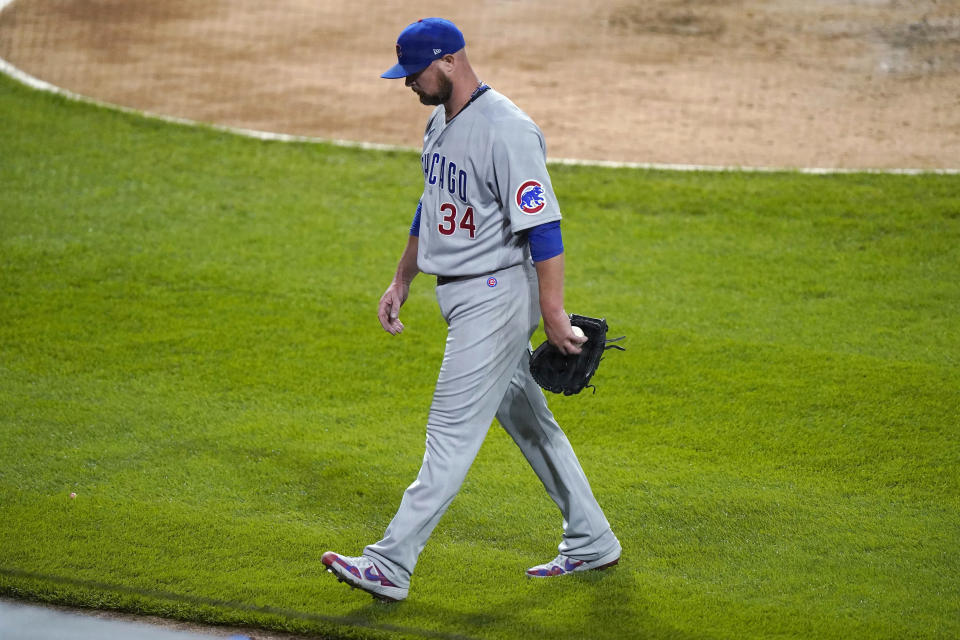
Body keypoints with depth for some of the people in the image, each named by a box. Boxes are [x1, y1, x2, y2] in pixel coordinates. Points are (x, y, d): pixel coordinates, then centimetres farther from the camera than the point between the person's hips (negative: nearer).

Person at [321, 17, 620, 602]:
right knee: (527, 421, 16)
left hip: (497, 294, -10)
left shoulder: (507, 131, -21)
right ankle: (592, 544, 26)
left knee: (452, 432, -9)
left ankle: (392, 565, -10)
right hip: (465, 296, 10)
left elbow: (543, 226, -24)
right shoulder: (440, 122, 10)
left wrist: (554, 315, -26)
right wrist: (402, 281, 23)